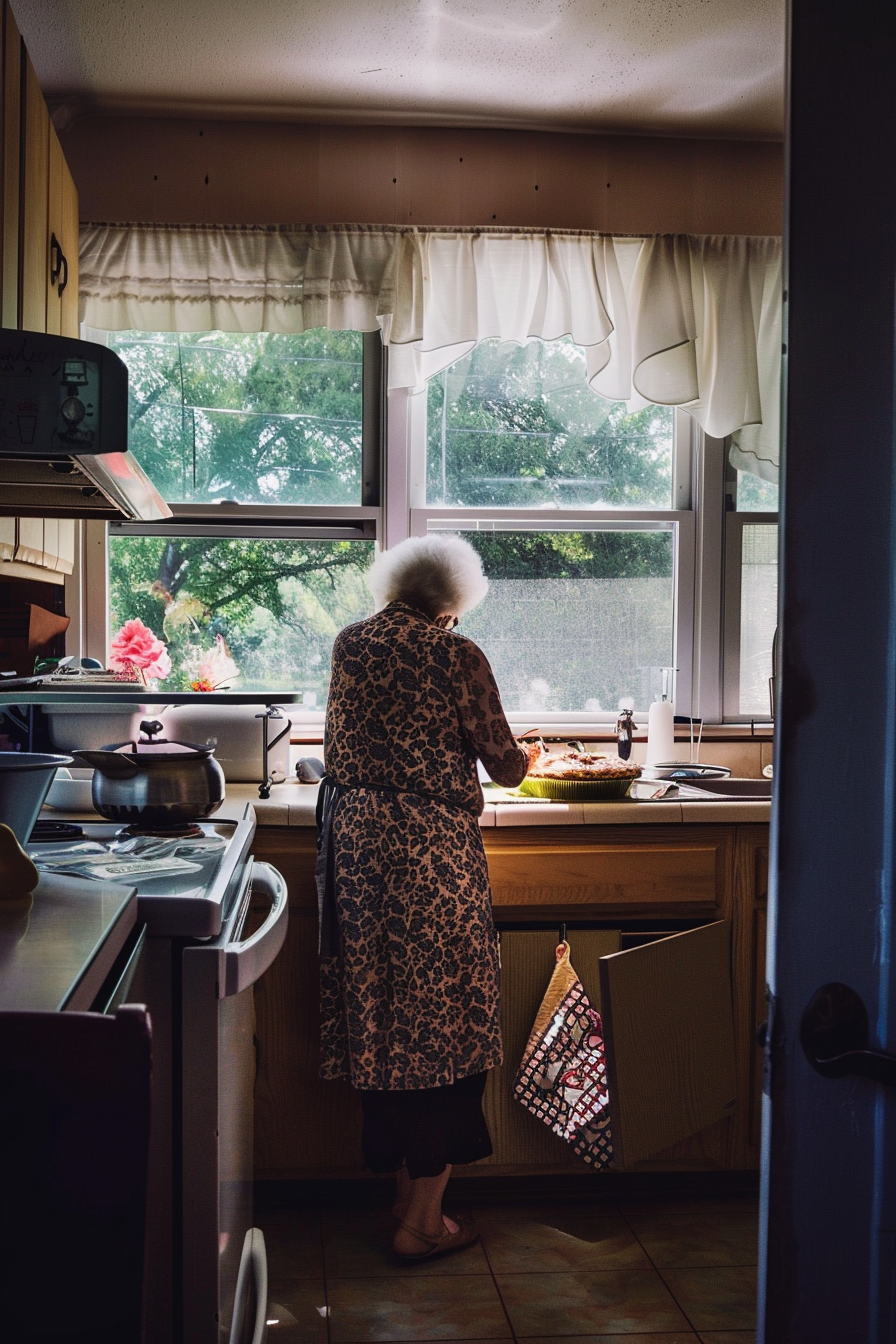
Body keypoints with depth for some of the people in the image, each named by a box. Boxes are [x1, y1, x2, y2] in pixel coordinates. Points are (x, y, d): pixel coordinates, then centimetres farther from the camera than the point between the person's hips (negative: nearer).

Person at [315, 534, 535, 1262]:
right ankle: (423, 1220, 12)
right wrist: (525, 756, 21)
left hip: (354, 844, 6)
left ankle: (405, 1186, 29)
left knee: (379, 1011, 15)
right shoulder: (457, 656, -9)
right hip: (433, 848, -5)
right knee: (440, 1014, 5)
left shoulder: (350, 645, 6)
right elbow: (503, 764, -1)